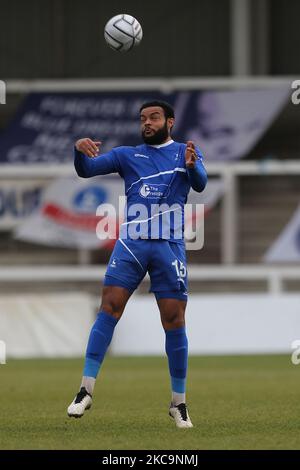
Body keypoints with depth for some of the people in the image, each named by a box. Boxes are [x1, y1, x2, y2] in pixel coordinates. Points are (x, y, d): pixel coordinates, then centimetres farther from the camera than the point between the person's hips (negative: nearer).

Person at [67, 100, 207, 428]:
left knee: (174, 321, -2)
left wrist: (192, 166, -33)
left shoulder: (186, 152, 8)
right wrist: (80, 151, -19)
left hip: (169, 246, -1)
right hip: (130, 243, 1)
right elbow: (86, 170, 4)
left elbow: (200, 184, -10)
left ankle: (179, 403, 9)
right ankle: (86, 391, -12)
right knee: (109, 308, -12)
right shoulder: (127, 155, 13)